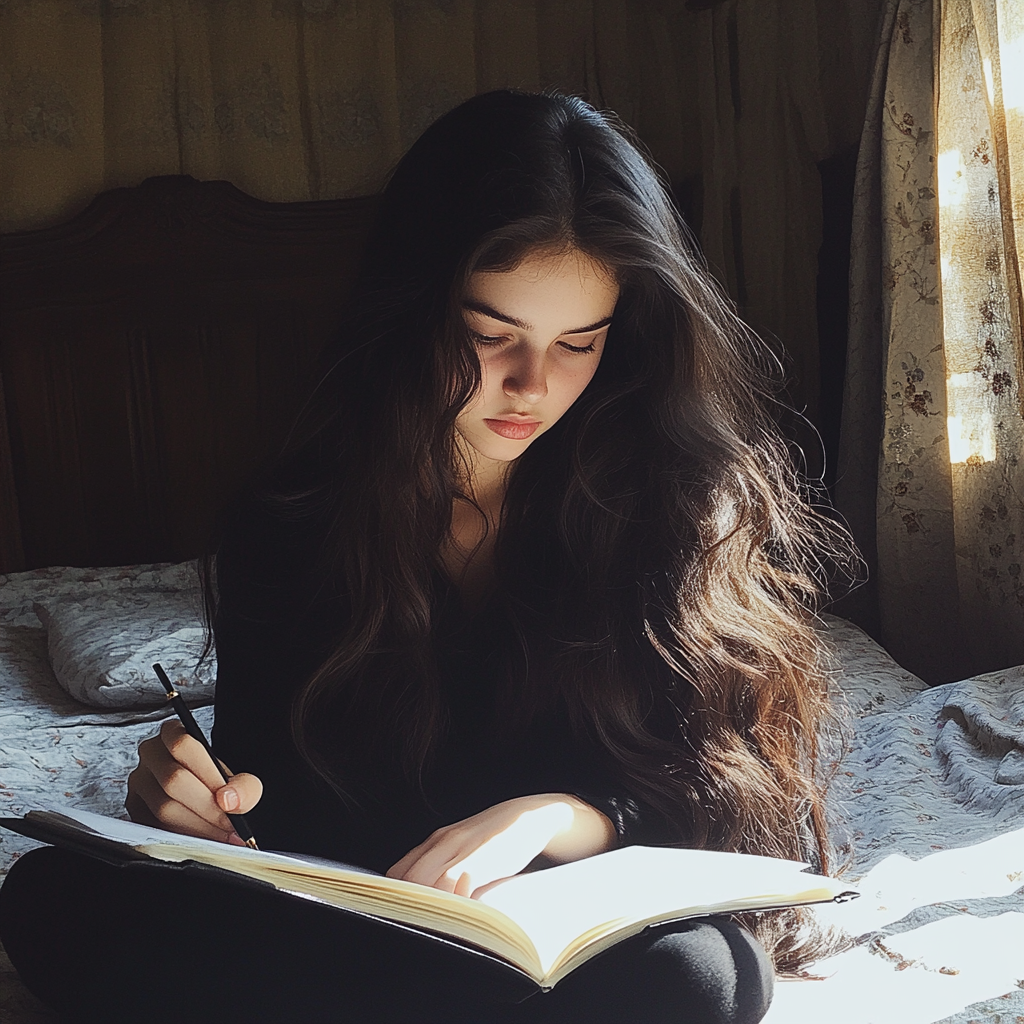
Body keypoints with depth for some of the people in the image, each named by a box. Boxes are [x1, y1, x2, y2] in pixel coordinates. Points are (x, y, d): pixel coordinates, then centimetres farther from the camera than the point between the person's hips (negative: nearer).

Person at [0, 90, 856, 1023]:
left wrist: (553, 818, -26)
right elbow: (261, 794, 6)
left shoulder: (682, 495, -8)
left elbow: (747, 795, -7)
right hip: (353, 920, 2)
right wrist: (199, 803, -19)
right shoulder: (286, 525, -2)